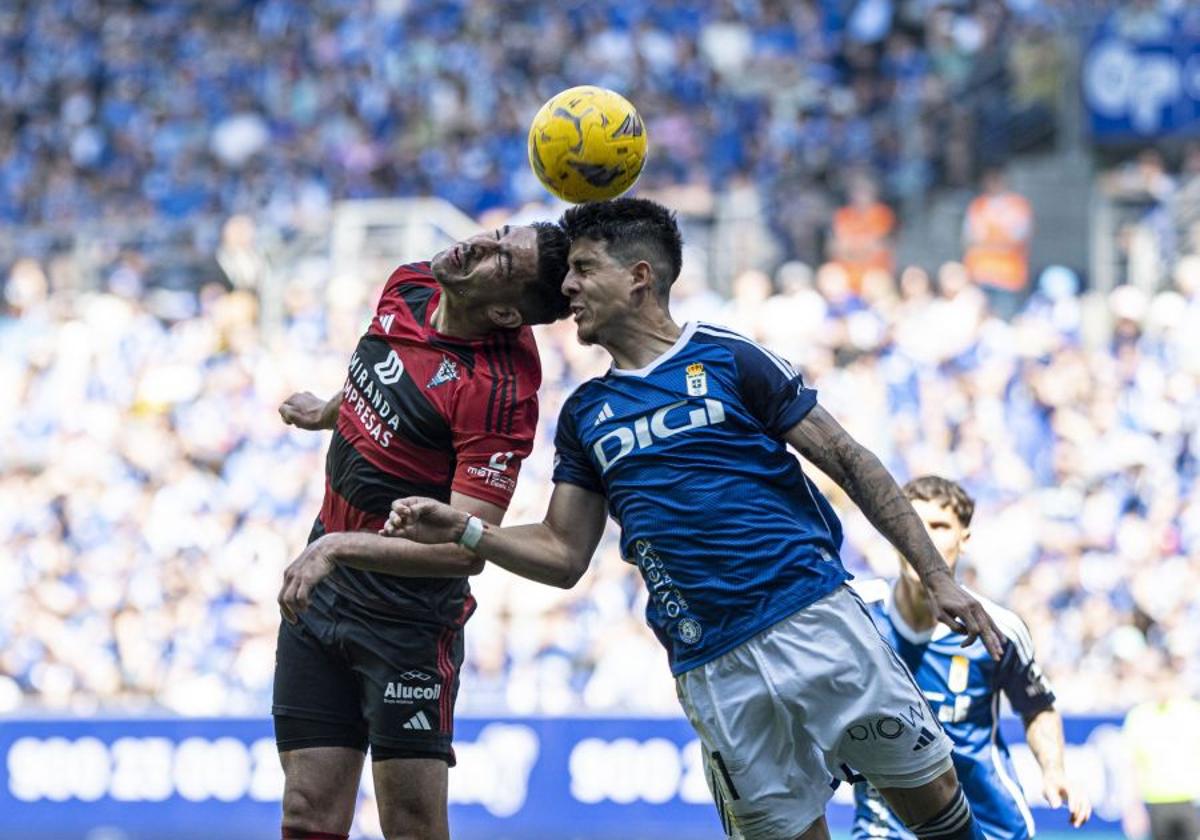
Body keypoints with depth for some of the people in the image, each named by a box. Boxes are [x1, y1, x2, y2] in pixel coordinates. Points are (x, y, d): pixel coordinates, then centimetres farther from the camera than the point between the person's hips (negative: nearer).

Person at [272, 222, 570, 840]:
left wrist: (340, 547, -35)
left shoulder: (499, 392, -24)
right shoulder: (408, 288, -1)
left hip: (406, 620, -7)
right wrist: (330, 410, 40)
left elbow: (466, 549, -29)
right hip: (319, 590, 7)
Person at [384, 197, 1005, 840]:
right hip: (713, 666, 3)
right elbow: (564, 555, 15)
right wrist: (463, 530, -3)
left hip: (816, 619, -3)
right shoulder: (584, 414, 15)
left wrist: (936, 576, -4)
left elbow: (849, 463, 2)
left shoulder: (727, 360, 2)